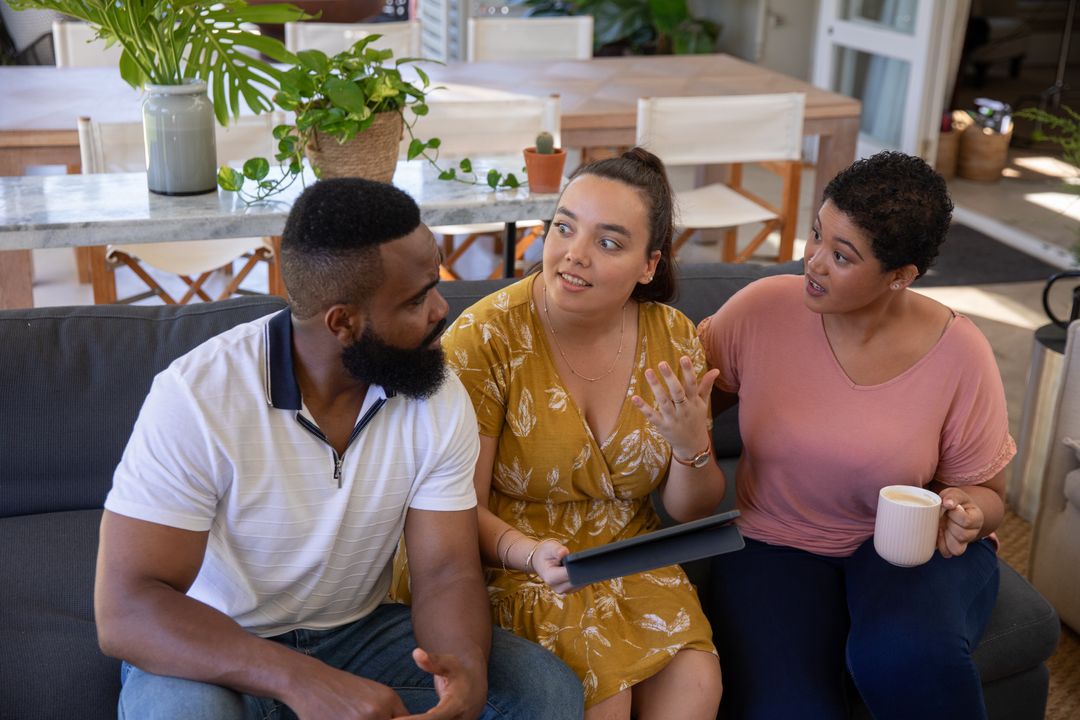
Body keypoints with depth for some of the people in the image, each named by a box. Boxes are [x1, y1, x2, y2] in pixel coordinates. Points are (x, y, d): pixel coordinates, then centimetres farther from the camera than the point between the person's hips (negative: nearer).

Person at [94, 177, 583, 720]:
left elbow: (447, 571, -9)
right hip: (217, 649, -2)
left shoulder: (440, 400, -10)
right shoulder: (196, 397, -24)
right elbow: (124, 612, -28)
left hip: (359, 632, 3)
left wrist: (467, 666, -34)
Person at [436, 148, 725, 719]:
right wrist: (532, 554, -31)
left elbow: (692, 512, 3)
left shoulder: (672, 338, -5)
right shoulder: (484, 337, -16)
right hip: (509, 562, -3)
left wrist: (691, 447, -19)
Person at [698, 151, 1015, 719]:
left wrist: (964, 511, -20)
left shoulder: (959, 353, -11)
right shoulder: (763, 307, -9)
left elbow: (985, 494, 2)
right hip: (778, 545, 1)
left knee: (905, 655, -34)